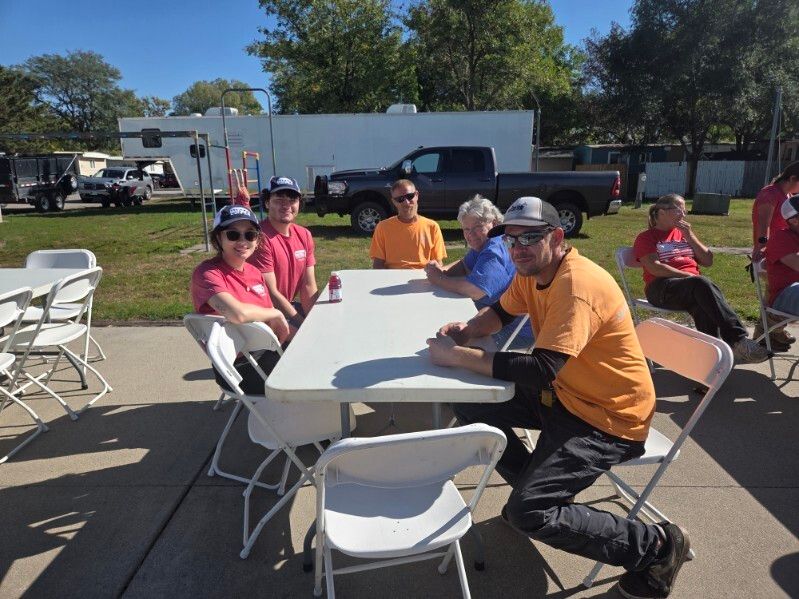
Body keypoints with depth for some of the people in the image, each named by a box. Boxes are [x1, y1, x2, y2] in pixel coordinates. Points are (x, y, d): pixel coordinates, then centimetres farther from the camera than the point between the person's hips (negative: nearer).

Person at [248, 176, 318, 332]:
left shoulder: (304, 235, 4)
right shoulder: (261, 238, -20)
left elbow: (309, 286, 3)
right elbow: (270, 292, -20)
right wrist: (305, 324, -17)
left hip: (288, 306, 8)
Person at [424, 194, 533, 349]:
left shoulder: (495, 250, -26)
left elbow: (476, 291, -35)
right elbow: (465, 266, 17)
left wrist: (439, 279, -20)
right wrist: (443, 270, -6)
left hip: (518, 330, -10)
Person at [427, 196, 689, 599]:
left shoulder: (578, 285, -28)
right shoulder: (531, 272, 0)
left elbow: (541, 371, -36)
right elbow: (500, 312, 17)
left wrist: (458, 356, -30)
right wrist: (467, 331, -6)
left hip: (609, 418, -9)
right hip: (563, 394, 9)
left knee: (530, 513, -17)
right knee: (470, 405, 6)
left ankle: (657, 545, 3)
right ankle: (537, 487, 20)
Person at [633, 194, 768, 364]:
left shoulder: (685, 233, 29)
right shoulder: (646, 238, 12)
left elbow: (708, 261, 20)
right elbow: (654, 268, -5)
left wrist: (690, 236, 10)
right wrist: (688, 276, -14)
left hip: (694, 287, 5)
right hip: (661, 287, -5)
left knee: (703, 305, -35)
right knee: (703, 285, -36)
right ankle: (738, 339, -42)